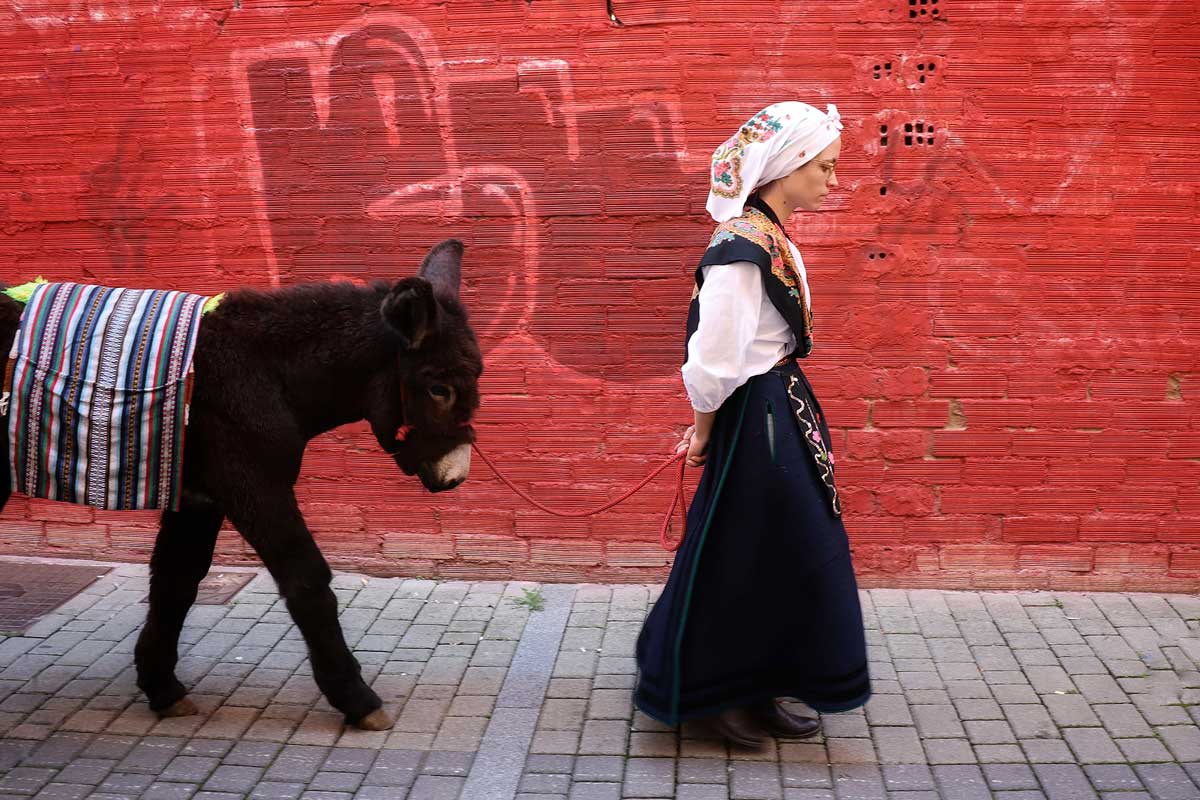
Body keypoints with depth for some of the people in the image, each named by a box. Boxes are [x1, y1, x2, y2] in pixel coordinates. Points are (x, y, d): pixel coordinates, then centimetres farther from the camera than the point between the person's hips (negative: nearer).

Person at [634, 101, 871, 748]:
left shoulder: (770, 238, 8)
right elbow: (711, 364, -25)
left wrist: (708, 425, 13)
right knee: (744, 562, 4)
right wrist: (705, 430, -10)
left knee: (781, 558, 17)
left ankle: (755, 694, 31)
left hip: (780, 412, 10)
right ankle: (716, 696, 23)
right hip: (758, 422, -10)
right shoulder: (743, 248, -23)